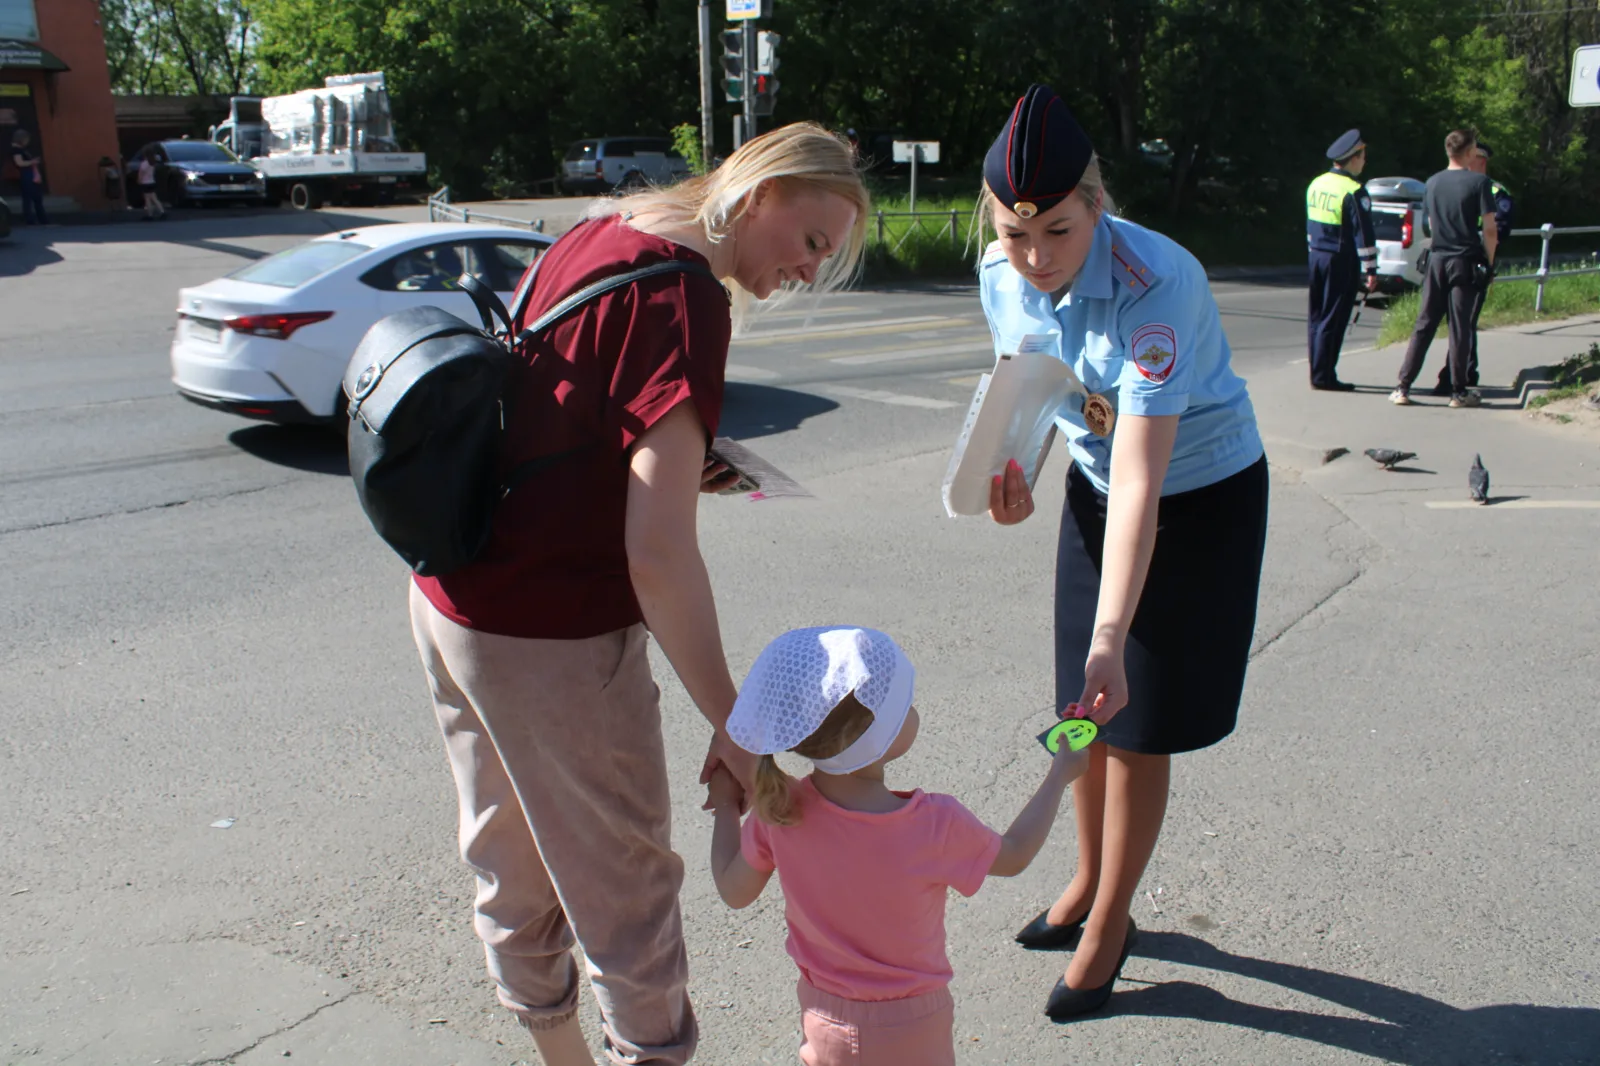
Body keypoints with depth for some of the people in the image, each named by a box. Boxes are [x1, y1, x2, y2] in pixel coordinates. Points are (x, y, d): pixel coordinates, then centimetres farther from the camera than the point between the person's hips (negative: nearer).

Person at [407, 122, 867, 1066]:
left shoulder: (599, 234, 8)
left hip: (450, 599, 10)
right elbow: (658, 555, -26)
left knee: (512, 868, 24)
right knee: (625, 889, 9)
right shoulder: (684, 297, -19)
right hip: (550, 638, -10)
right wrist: (732, 726, -20)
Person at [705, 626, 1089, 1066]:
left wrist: (725, 804, 11)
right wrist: (1061, 773, 6)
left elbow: (734, 891, -3)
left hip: (823, 1020, 3)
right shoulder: (936, 825, -28)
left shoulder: (778, 807, -20)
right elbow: (1013, 854, -7)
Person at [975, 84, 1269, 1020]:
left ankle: (1109, 922, 25)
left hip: (1201, 497, -6)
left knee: (1138, 724, 2)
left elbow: (1140, 480, -40)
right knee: (1083, 710, 15)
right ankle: (1090, 885, 39)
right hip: (1093, 488, 6)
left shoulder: (1156, 287, -35)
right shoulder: (1003, 276, -15)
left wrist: (1110, 640, -44)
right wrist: (1014, 476, -19)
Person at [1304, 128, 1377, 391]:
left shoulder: (1316, 184, 9)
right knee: (1333, 319, -4)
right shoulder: (1354, 192, -15)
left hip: (1317, 258, 8)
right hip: (1342, 262, -8)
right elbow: (1363, 234, -16)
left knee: (1317, 317, 12)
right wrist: (1371, 270, -13)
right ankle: (1323, 376, -3)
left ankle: (1318, 372, 18)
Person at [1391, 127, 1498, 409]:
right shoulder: (1480, 182, -9)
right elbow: (1490, 229, -11)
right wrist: (1489, 262, 1)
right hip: (1466, 262, -4)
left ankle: (1403, 387, 3)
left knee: (1424, 325, 7)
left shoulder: (1433, 182, 7)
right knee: (1461, 327, 2)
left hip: (1437, 259, 4)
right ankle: (1458, 391, 7)